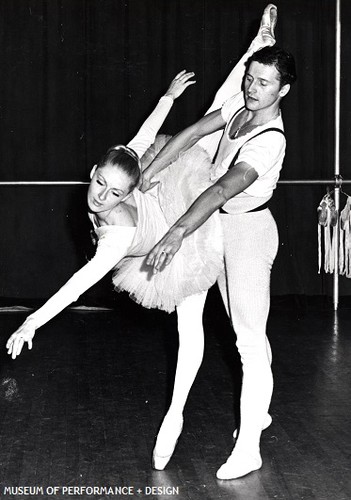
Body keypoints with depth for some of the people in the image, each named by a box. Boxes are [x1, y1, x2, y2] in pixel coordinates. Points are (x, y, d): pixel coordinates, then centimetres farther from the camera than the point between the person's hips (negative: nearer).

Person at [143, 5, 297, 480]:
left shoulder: (269, 140, -27)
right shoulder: (240, 104, -3)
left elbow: (223, 190, -38)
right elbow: (191, 134, -2)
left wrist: (177, 234, -46)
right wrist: (145, 178, -8)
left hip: (248, 230, -9)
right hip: (221, 227, 9)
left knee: (251, 337, -7)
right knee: (242, 328, 19)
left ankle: (248, 449, -4)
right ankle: (259, 411, 35)